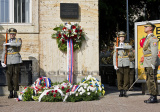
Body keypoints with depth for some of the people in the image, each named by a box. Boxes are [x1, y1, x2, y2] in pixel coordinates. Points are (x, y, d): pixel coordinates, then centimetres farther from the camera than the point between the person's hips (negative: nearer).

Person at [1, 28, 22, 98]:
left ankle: (15, 92, 3)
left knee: (15, 76, -3)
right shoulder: (6, 43, 13)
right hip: (9, 61, 2)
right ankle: (11, 93, 6)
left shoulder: (18, 40, 6)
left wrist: (9, 44, -15)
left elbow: (18, 44, -19)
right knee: (9, 76, -1)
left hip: (16, 61, -2)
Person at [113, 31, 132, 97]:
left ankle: (125, 92, 5)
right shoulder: (116, 46, 10)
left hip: (126, 64, 0)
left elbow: (130, 47, -15)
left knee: (126, 79, -2)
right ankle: (121, 92, 5)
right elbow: (114, 56, 3)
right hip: (119, 64, 0)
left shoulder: (126, 44, 11)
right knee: (119, 79, -2)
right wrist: (115, 65, -7)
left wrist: (121, 47, -18)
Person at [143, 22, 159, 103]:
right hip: (147, 64, 10)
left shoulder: (153, 38, -11)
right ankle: (152, 96, 16)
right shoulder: (147, 38, 20)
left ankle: (154, 98, -4)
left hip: (151, 63, -10)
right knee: (148, 81, 11)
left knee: (152, 80, -7)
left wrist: (153, 64, -23)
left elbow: (154, 52, -18)